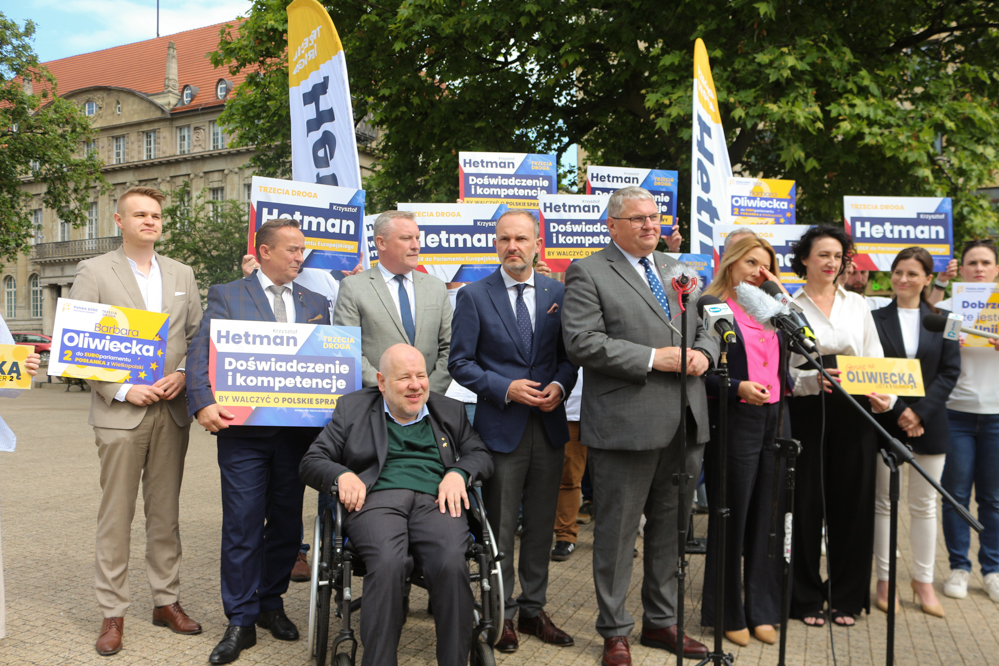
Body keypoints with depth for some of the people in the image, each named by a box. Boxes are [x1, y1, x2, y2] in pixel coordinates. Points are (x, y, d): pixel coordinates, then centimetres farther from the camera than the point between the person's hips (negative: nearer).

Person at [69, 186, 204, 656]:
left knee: (165, 511, 10)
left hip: (172, 411, 4)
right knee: (116, 515, 0)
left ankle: (167, 601, 21)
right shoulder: (94, 272, 1)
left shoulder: (181, 275, 13)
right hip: (120, 411, -4)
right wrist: (121, 389, -12)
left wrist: (182, 374, -4)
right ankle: (112, 613, 10)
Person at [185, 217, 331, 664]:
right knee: (242, 526, -2)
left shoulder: (316, 303, 14)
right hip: (244, 430, -3)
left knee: (287, 523, 11)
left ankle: (270, 604, 28)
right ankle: (241, 621, 9)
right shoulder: (226, 297, 4)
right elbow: (200, 353, -5)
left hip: (299, 430, 4)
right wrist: (204, 404, -20)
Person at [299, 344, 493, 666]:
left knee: (452, 563, -32)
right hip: (376, 498, -1)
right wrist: (341, 475, -6)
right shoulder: (352, 408, 18)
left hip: (435, 500, 1)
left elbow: (481, 455, 20)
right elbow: (311, 461, 15)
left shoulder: (450, 411, 24)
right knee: (387, 562, -35)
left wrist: (458, 473, -2)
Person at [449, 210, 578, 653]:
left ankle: (533, 609, 26)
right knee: (500, 529, 5)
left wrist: (560, 385, -9)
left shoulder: (558, 292, 6)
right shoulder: (474, 295, -3)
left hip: (549, 425, 3)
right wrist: (505, 389, -16)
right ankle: (501, 614, 20)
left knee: (541, 525, 12)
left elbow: (569, 352, 10)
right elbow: (459, 362, -4)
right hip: (501, 428, -3)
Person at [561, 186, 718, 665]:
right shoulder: (588, 273, -4)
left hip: (685, 424, 7)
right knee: (617, 531, 3)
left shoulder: (678, 270, 17)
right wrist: (653, 359, -18)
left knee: (672, 528, 15)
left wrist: (702, 353, -3)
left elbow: (706, 328, 21)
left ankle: (661, 621, 30)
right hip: (626, 424, -6)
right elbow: (582, 342, -15)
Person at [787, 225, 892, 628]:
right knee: (807, 505, 1)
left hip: (854, 413, 3)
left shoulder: (857, 305, 13)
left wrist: (884, 395, -8)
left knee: (852, 503, 6)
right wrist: (813, 379, -22)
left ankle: (847, 598, 19)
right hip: (807, 413, -3)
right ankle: (806, 598, 14)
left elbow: (876, 360, 10)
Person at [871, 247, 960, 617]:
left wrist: (920, 413, -11)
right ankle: (885, 580, 13)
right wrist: (899, 411, -14)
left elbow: (950, 372, 0)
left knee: (924, 504, 8)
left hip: (929, 422, 1)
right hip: (886, 421, -1)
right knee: (884, 502, 5)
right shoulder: (875, 319, 1)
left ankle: (923, 580, 18)